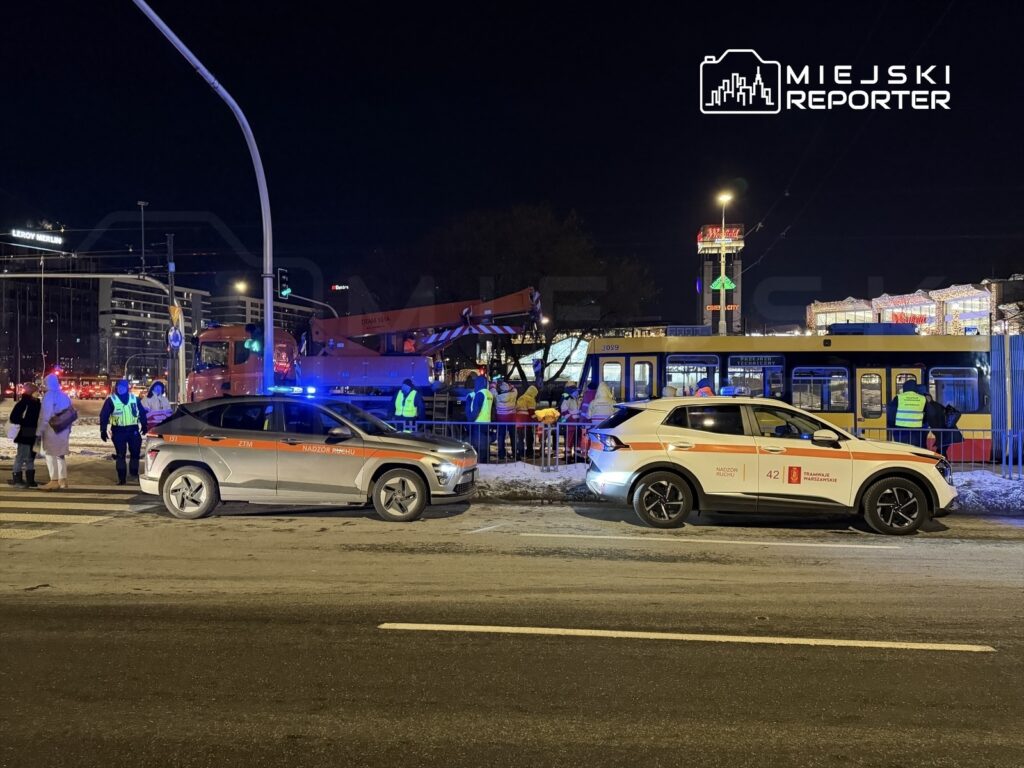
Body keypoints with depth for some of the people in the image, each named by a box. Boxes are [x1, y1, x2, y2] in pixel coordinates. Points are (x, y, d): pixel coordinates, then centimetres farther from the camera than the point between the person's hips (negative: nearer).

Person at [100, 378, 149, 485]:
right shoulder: (111, 400, -1)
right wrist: (103, 430, -6)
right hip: (119, 431, -2)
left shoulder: (134, 398, 7)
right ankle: (121, 478, 4)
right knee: (120, 455, -1)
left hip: (133, 430, 2)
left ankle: (134, 473, 24)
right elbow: (104, 416, -2)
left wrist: (144, 426, 16)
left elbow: (142, 412, 15)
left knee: (135, 452, 5)